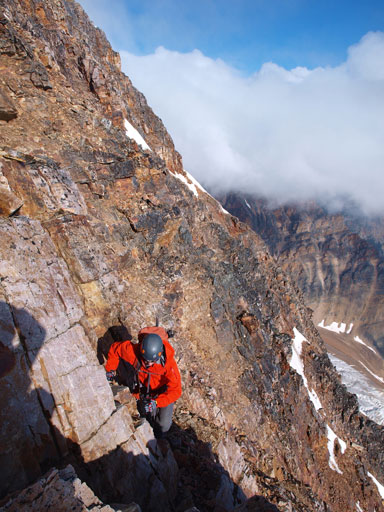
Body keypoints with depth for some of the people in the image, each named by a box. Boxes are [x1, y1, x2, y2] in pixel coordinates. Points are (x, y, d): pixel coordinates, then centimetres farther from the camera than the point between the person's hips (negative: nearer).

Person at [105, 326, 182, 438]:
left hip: (163, 390, -2)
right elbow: (115, 348, -11)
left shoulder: (168, 362, -38)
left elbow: (175, 391, -33)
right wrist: (110, 369, -1)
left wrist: (156, 402, -45)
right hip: (144, 388, 2)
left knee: (164, 425, -2)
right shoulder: (133, 351, -33)